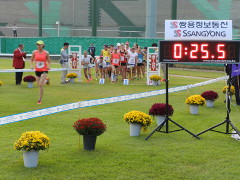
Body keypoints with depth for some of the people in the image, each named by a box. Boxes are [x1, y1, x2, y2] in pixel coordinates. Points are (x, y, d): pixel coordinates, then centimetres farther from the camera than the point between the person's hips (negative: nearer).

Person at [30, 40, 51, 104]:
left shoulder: (46, 53, -5)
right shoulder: (34, 52, 0)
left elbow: (48, 61, 5)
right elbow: (31, 60, 12)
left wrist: (48, 66, -13)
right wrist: (32, 65, -6)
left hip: (44, 70, -4)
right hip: (37, 70, 4)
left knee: (40, 85, -14)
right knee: (39, 85, 7)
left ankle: (40, 99, -5)